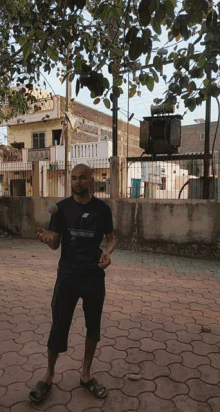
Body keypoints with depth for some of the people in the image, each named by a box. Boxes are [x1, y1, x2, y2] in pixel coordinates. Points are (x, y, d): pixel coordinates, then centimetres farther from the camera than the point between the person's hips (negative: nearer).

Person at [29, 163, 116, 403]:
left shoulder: (102, 208, -3)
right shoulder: (62, 207, -3)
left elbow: (111, 238, 6)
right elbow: (55, 244, -1)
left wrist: (108, 251, -16)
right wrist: (47, 239, -25)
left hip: (94, 277, 1)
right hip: (67, 275, -1)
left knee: (93, 328, 13)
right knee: (59, 326, 6)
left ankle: (86, 375, 35)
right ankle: (49, 376, 31)